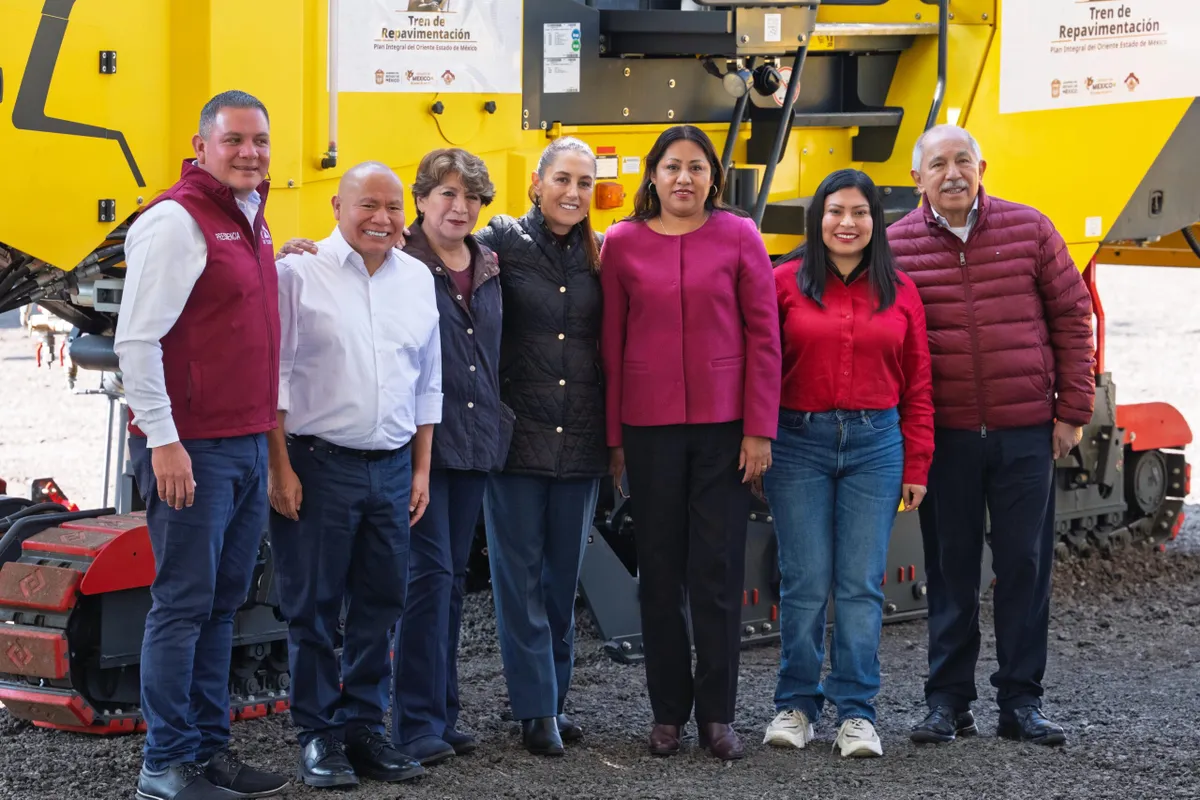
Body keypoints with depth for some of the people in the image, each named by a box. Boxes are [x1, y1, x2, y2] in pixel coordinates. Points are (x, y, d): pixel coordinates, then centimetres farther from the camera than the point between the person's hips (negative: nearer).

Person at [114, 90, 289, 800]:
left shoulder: (252, 222, 15)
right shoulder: (177, 221, -12)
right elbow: (137, 339, -17)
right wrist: (163, 441, -19)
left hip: (249, 447, 9)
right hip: (193, 450, -9)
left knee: (224, 602, 12)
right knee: (184, 604, -5)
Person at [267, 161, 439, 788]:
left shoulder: (417, 279, 11)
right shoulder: (300, 273, -4)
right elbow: (275, 376, -6)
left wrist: (422, 470, 13)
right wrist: (280, 468, -10)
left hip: (392, 470, 5)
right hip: (318, 465, -5)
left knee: (380, 606, 7)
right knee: (313, 606, 1)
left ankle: (363, 728, 17)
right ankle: (317, 736, 9)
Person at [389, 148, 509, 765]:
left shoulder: (489, 269, 13)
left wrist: (496, 423, 16)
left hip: (474, 442, 6)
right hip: (419, 440, -6)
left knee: (452, 578, 11)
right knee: (429, 572, -10)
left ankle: (443, 715, 18)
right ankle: (417, 724, -5)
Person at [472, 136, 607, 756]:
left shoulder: (600, 254, 8)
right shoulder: (503, 242, -3)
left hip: (580, 442, 3)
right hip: (518, 436, -3)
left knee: (564, 575, 11)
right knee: (520, 575, -1)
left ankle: (555, 697, 22)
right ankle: (536, 709, 4)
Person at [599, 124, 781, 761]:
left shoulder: (739, 236, 0)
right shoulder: (623, 243, 3)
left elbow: (764, 335, -1)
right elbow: (611, 343, 5)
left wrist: (759, 429, -6)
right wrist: (613, 435, 3)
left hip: (724, 426, -1)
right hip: (650, 427, 1)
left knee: (719, 571, 2)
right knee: (660, 571, 7)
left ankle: (717, 714, 11)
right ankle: (668, 713, 17)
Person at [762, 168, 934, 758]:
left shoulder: (899, 292, 8)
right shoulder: (785, 283, 2)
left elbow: (917, 384, 9)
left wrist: (916, 467, 5)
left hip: (874, 444, 1)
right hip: (798, 442, -1)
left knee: (861, 583, 1)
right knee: (805, 581, 0)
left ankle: (856, 712, 7)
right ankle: (796, 704, 12)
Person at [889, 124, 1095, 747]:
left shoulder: (1029, 230, 1)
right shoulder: (896, 245, -1)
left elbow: (1072, 318, 5)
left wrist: (1072, 410, 2)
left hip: (1025, 432, 1)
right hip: (943, 435, 0)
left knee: (1025, 566, 4)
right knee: (950, 569, 6)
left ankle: (1021, 701, 14)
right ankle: (948, 700, 16)